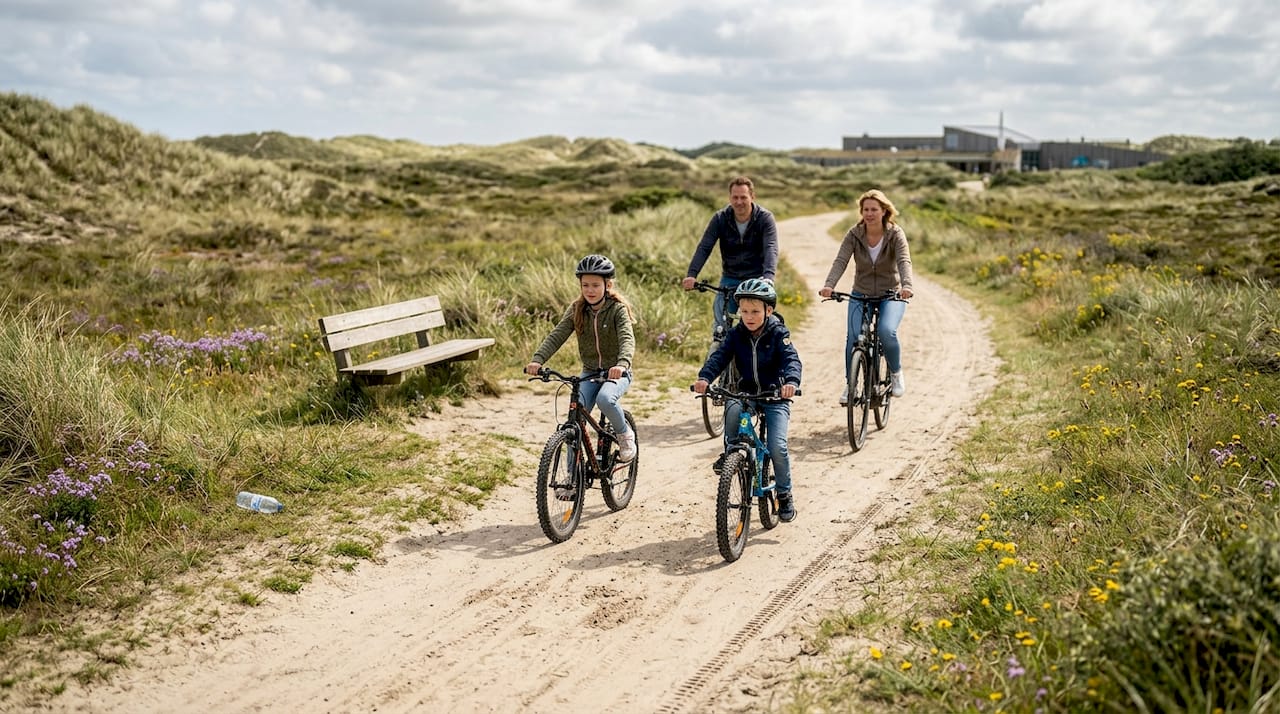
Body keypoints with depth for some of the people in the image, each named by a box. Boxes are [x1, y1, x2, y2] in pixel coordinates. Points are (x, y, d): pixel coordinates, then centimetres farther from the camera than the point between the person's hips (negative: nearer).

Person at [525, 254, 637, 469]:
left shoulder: (617, 309, -13)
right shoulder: (577, 310, -2)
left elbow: (627, 339, -29)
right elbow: (556, 336, -13)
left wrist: (622, 363, -50)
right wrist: (537, 359, -31)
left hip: (616, 373, -4)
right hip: (590, 372, 4)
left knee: (605, 399, -35)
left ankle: (624, 434, -5)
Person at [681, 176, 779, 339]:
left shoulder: (765, 218, -12)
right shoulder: (720, 218, -7)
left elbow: (771, 249, -24)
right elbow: (704, 247, -14)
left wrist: (768, 276, -43)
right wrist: (691, 274, -29)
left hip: (756, 279, -2)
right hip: (730, 278, 2)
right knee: (720, 321, -9)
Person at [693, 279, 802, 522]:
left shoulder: (778, 334, -9)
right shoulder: (736, 335, -2)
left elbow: (791, 359, -23)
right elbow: (719, 356, -13)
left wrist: (791, 381, -45)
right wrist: (704, 377, -34)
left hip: (775, 396, -2)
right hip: (746, 393, 3)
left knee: (777, 447, -14)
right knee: (733, 409, -33)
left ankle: (785, 494, 7)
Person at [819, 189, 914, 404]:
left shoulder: (895, 234, -11)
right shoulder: (854, 234, -7)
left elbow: (904, 261, -26)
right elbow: (840, 261, -19)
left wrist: (906, 286, -46)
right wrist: (828, 285, -38)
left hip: (891, 295, -2)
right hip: (861, 295, 2)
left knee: (886, 331, -27)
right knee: (853, 336, -19)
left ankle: (896, 373, 2)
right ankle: (850, 385, 2)